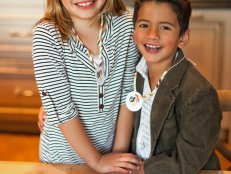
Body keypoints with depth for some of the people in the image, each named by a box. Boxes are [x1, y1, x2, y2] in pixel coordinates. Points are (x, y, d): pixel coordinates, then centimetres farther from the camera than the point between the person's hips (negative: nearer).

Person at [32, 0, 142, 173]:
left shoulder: (125, 23, -11)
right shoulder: (46, 34, -20)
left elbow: (128, 92, -8)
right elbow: (59, 107, -20)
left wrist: (120, 152, -9)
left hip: (111, 148, 3)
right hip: (63, 154, -2)